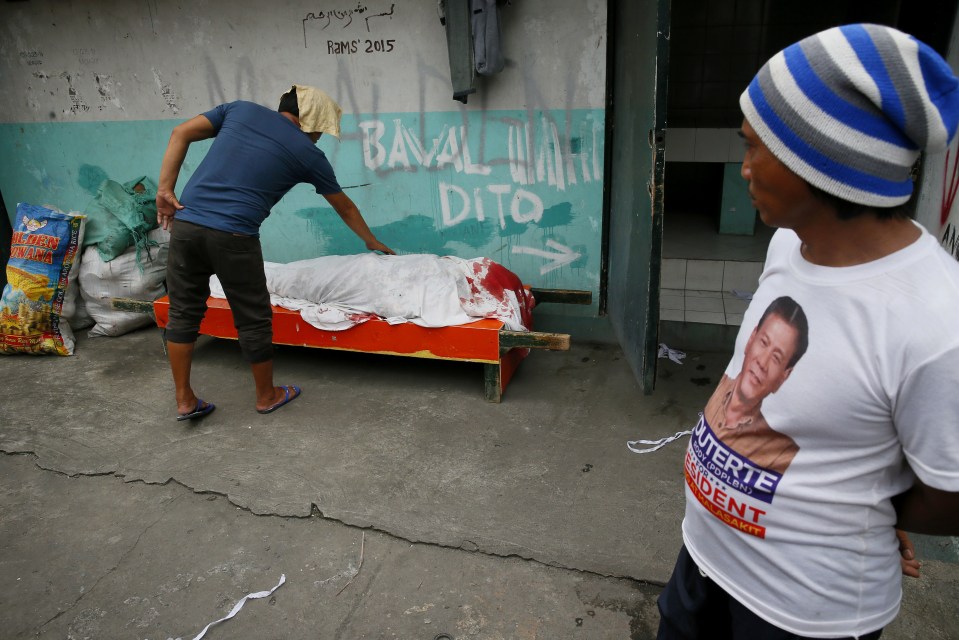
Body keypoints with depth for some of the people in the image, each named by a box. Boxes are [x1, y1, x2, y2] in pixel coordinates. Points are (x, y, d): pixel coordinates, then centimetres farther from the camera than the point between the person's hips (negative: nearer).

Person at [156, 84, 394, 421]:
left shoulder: (241, 109, 16)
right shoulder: (308, 153, 9)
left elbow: (181, 133, 9)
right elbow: (345, 207, 22)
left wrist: (165, 190, 8)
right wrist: (372, 242, 36)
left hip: (186, 222, 5)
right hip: (232, 235, -5)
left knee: (183, 313, 15)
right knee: (254, 320, 11)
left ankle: (185, 400, 24)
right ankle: (267, 396, 28)